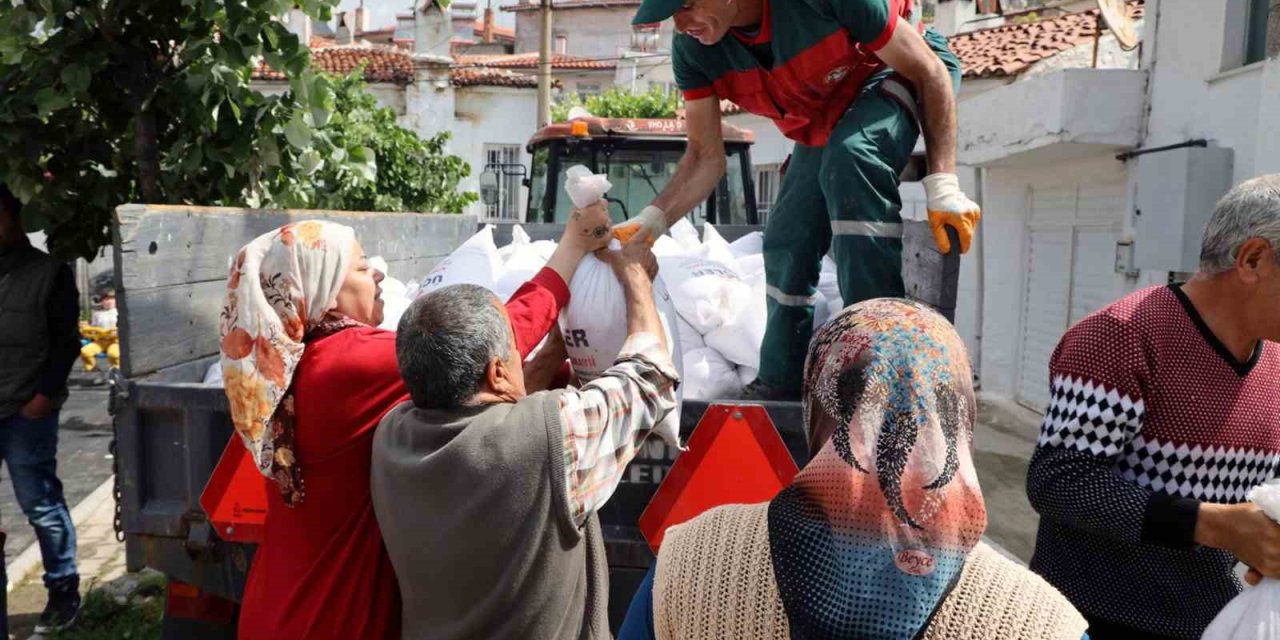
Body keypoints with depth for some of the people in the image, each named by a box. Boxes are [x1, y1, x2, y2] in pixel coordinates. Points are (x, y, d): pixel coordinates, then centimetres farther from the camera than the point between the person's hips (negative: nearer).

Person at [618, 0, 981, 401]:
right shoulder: (692, 50, -21)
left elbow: (929, 71, -26)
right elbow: (705, 157, -14)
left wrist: (943, 184, -32)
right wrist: (651, 221, -30)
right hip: (821, 123, 6)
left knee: (849, 156, -37)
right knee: (786, 240, 0)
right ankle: (779, 387, 18)